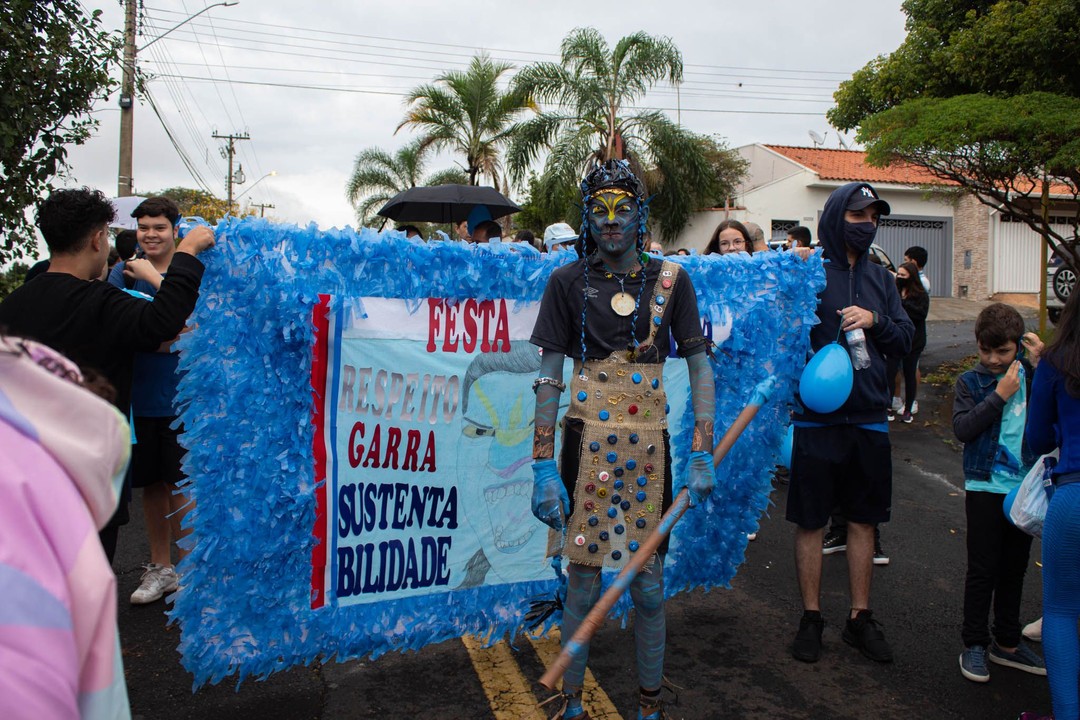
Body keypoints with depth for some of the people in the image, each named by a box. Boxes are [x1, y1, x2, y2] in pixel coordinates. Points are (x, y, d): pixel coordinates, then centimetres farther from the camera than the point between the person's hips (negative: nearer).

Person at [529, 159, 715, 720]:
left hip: (648, 445, 1)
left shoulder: (669, 279, 4)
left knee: (647, 584, 9)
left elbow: (700, 368, 4)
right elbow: (548, 378, 0)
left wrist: (702, 455, -4)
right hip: (586, 443, -1)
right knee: (583, 583, 6)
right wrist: (543, 467, -6)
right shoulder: (567, 281, 2)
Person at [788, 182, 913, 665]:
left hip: (869, 419, 5)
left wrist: (875, 321, -9)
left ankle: (860, 617, 28)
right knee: (811, 521, 6)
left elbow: (905, 341, 9)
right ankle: (811, 618, 21)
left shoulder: (880, 279, 11)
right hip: (817, 417, -5)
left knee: (863, 520, 13)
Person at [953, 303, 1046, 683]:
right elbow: (962, 429, -15)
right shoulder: (970, 381, -3)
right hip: (986, 487, -3)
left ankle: (1007, 642, 30)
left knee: (1014, 568, 15)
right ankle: (974, 643, 18)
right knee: (982, 570, 4)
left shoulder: (1029, 375, 2)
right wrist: (999, 396, -17)